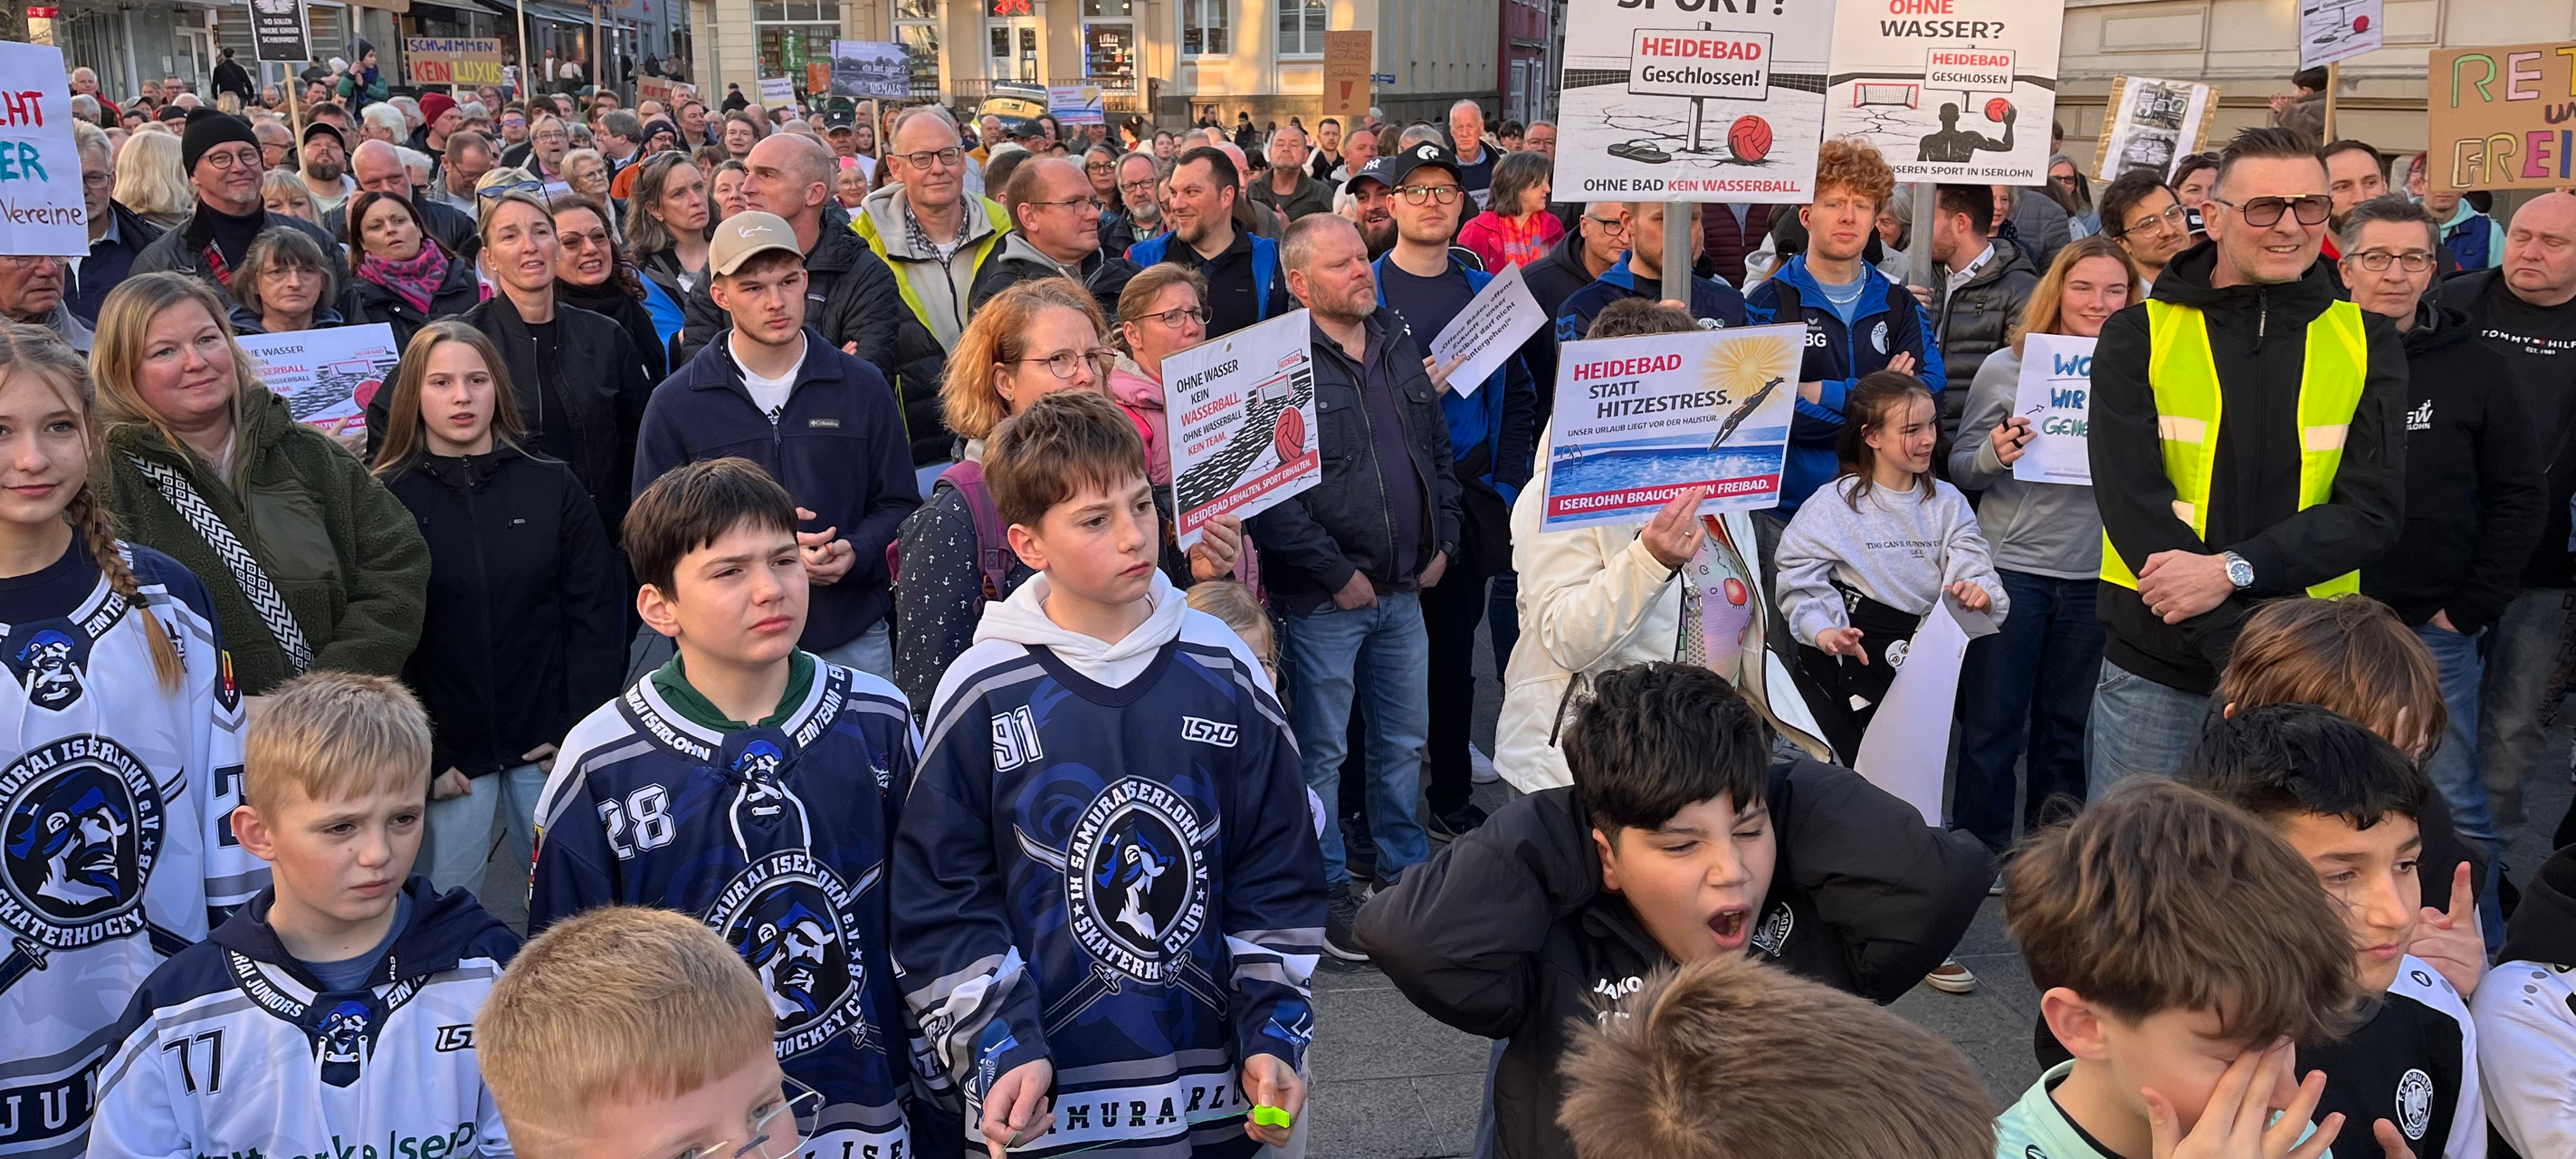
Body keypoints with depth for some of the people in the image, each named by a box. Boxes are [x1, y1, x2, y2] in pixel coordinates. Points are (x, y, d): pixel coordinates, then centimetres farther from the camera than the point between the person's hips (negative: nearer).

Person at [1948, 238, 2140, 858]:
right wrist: (1995, 454, -19)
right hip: (2012, 567, -2)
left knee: (2069, 724, 14)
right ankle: (1980, 849, 19)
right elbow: (1960, 469, 1)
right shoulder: (2005, 368, -3)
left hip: (2098, 573, 2)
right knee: (1994, 721, 5)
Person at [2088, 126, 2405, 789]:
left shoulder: (2366, 343, 5)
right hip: (2155, 666, -1)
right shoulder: (2138, 338, -3)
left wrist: (2233, 570, -20)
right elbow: (2133, 503, -12)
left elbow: (2374, 509, -4)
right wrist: (2247, 651, -20)